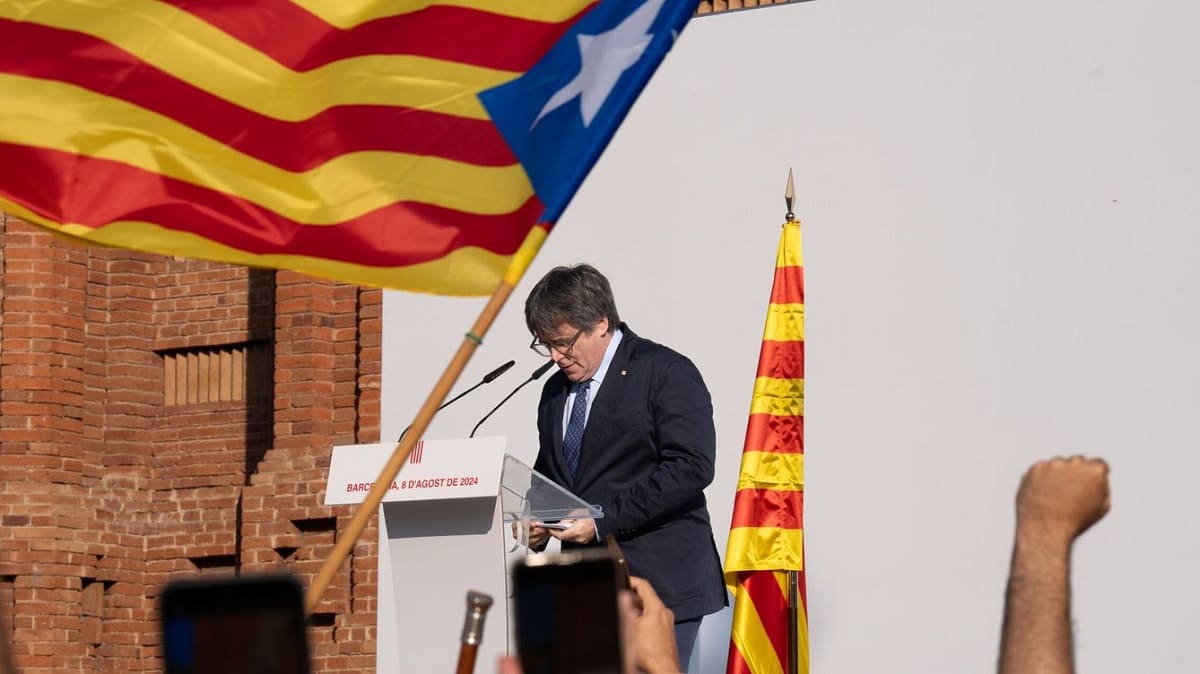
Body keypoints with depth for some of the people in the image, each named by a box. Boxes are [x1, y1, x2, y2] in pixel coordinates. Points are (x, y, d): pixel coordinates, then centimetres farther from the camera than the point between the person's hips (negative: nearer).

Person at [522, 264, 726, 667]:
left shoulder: (665, 373, -5)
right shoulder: (556, 390, 18)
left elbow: (691, 467, -16)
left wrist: (603, 520, -19)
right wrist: (537, 522, 5)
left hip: (657, 587, -6)